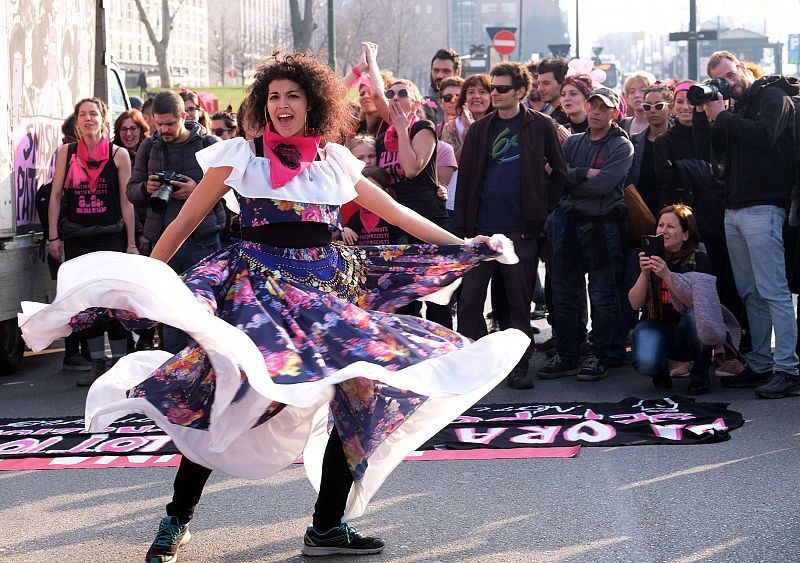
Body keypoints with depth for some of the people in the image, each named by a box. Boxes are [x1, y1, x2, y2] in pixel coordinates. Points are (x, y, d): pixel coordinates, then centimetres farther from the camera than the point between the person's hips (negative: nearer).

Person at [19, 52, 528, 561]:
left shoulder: (334, 160, 14)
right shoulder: (241, 156, 6)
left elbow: (396, 212, 21)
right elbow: (185, 222, 8)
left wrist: (468, 246, 20)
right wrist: (145, 279, 0)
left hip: (327, 286, 4)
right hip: (258, 283, -4)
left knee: (363, 388, -10)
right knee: (236, 389, -25)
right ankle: (178, 519, -8)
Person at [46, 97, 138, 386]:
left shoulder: (119, 155, 0)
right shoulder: (66, 152, 5)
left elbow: (126, 201, 2)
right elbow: (56, 196, 7)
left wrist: (131, 242, 0)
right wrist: (53, 236, 2)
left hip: (110, 235, -2)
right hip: (76, 237, 2)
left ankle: (120, 363, 3)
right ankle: (97, 365, 13)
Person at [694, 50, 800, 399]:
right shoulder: (735, 107, 21)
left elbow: (763, 135, -20)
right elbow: (710, 146, 14)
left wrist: (721, 115, -12)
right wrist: (701, 111, 3)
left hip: (762, 209, -8)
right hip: (734, 210, 9)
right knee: (750, 292, 9)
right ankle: (760, 365, 13)